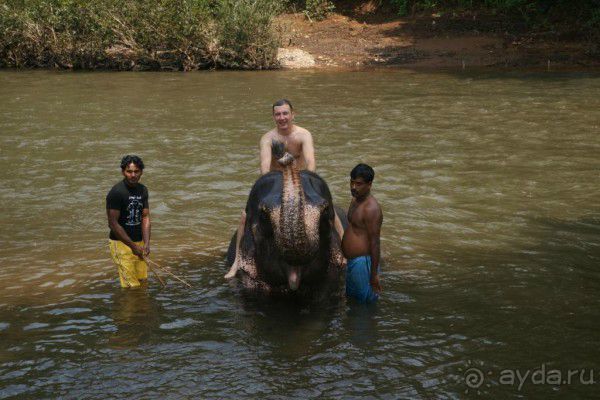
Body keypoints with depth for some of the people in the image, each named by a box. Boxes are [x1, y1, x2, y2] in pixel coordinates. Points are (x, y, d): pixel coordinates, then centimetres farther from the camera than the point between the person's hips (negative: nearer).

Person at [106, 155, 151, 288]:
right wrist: (133, 246, -15)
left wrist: (146, 243, -7)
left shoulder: (143, 190, 6)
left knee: (143, 279, 8)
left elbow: (145, 217, 7)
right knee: (131, 285, -10)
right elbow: (113, 224, -17)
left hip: (138, 242, 7)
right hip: (121, 243, -7)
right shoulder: (116, 192, -16)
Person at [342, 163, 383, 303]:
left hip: (363, 263, -10)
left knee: (366, 302, 1)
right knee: (350, 297, 22)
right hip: (352, 261, 10)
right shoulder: (356, 200, 9)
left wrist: (374, 274, -22)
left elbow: (375, 243, -22)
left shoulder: (371, 209, -22)